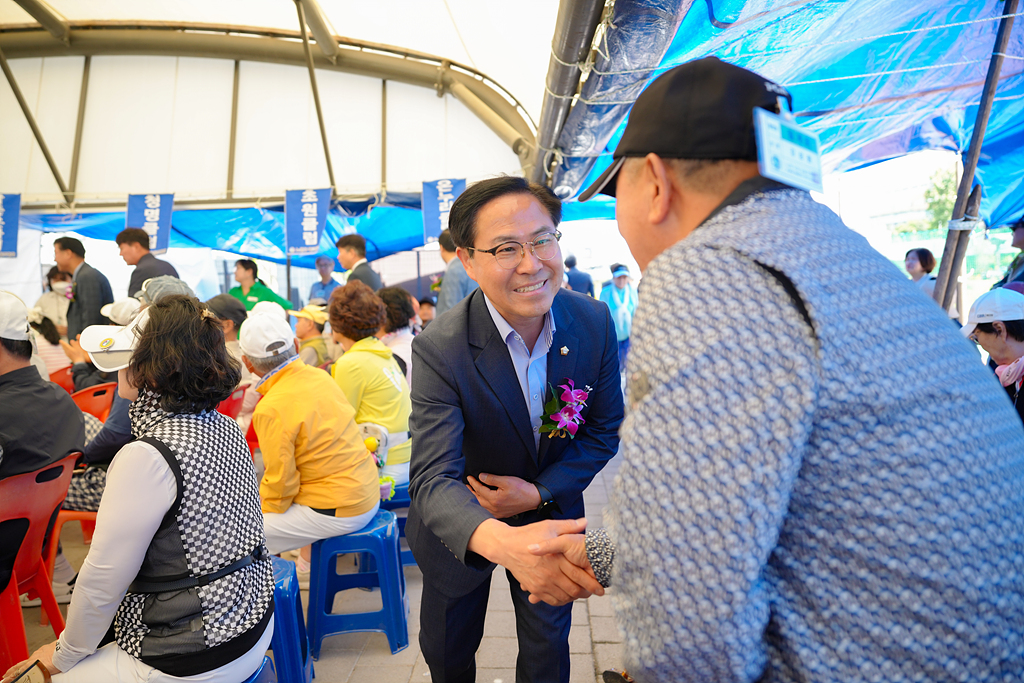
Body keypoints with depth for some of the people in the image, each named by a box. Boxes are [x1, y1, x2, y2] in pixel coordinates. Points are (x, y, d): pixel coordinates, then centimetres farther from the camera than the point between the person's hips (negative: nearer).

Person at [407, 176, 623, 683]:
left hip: (551, 507, 2)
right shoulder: (439, 348, -30)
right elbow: (433, 479, -37)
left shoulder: (594, 321, -19)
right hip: (463, 526, -1)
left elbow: (606, 431, -8)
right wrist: (503, 541, -57)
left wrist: (540, 493, -21)